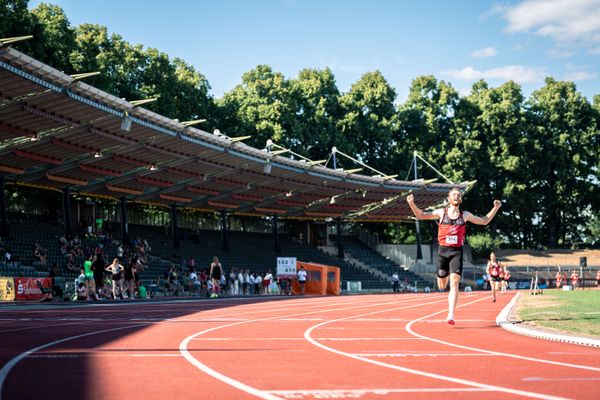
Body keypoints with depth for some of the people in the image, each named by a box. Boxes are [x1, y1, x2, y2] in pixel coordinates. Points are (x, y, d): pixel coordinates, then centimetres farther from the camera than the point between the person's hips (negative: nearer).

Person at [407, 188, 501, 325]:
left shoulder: (465, 215, 9)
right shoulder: (441, 213, 7)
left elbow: (484, 221, 20)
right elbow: (421, 215, 7)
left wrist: (495, 208, 7)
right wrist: (412, 204, -11)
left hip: (457, 252, -1)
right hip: (443, 250, 1)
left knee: (454, 283, -15)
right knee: (442, 286, 9)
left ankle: (451, 315, -18)